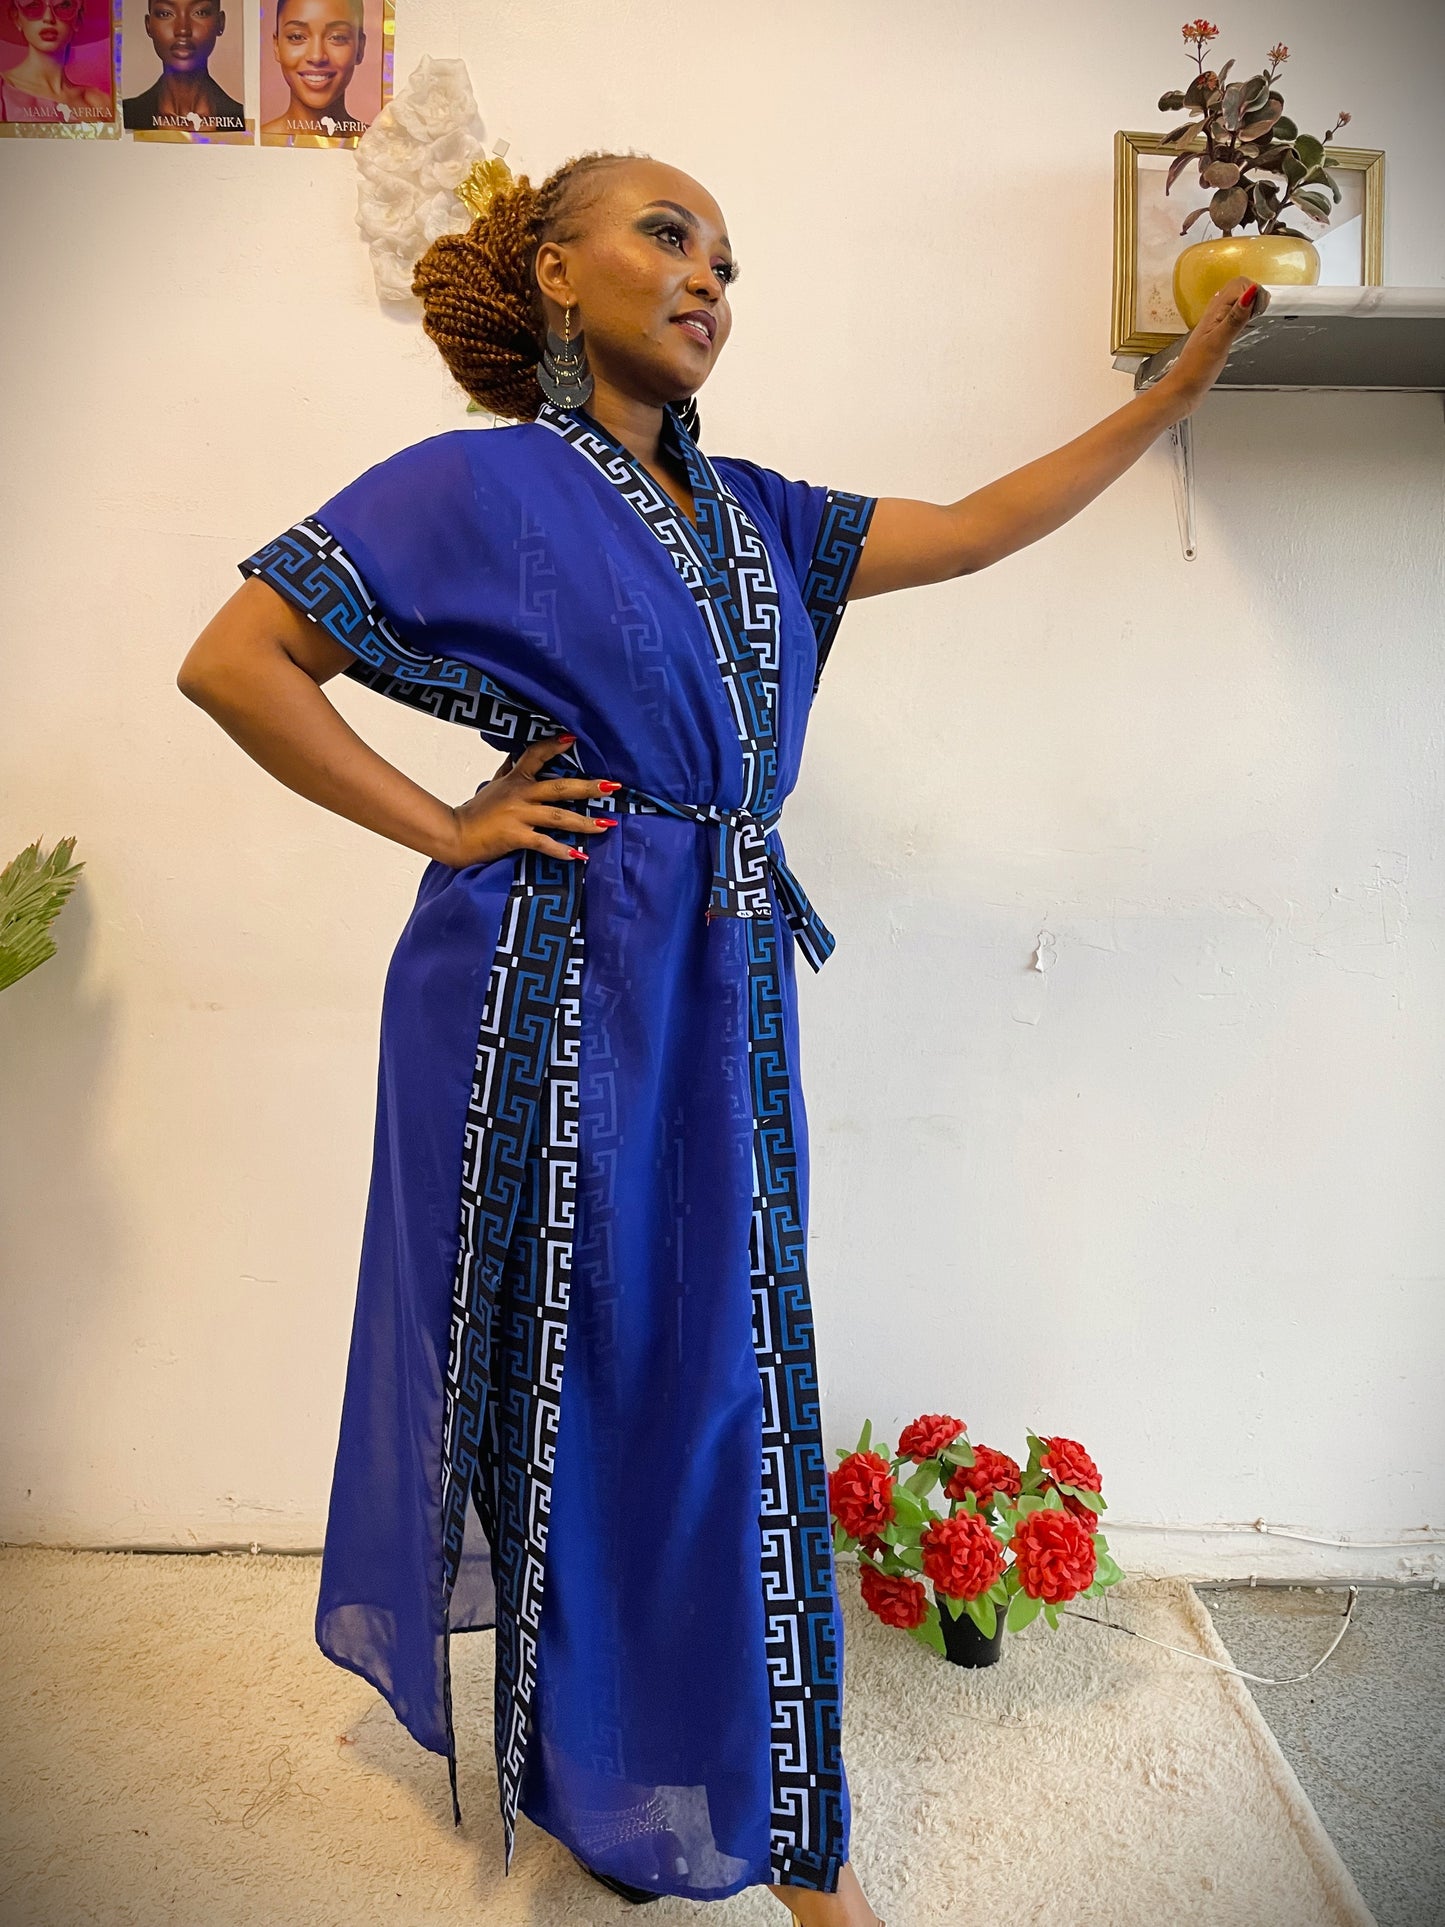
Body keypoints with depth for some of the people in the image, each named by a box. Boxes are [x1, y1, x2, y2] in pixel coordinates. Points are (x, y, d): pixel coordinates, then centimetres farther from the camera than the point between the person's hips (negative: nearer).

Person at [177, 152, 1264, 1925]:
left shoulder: (752, 514, 15)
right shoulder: (478, 485, -3)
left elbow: (980, 528, 14)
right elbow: (232, 663, -7)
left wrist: (1175, 389, 10)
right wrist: (445, 830, -10)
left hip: (723, 997, 6)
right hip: (560, 992, -5)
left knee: (731, 1385, 12)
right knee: (581, 1389, 8)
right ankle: (593, 1778, 34)